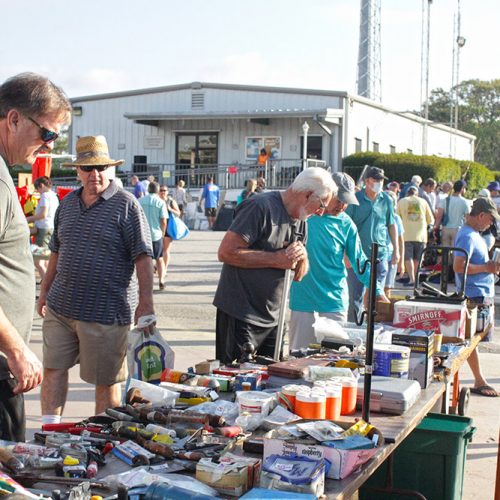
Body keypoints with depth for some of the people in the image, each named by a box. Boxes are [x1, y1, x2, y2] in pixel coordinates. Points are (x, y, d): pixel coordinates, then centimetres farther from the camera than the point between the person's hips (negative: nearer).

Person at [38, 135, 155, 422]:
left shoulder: (126, 204, -7)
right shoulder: (68, 203, 12)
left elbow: (143, 256, -11)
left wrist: (146, 301, -17)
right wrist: (45, 291, 21)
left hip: (106, 311, -6)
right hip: (60, 306, 6)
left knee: (106, 380, 5)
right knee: (53, 368, 9)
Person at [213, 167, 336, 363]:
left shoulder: (300, 219, 12)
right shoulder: (262, 207, -15)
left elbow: (299, 275, 15)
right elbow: (225, 252, -21)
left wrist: (302, 257, -8)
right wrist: (275, 259, -20)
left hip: (272, 318, 8)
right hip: (240, 316, -8)